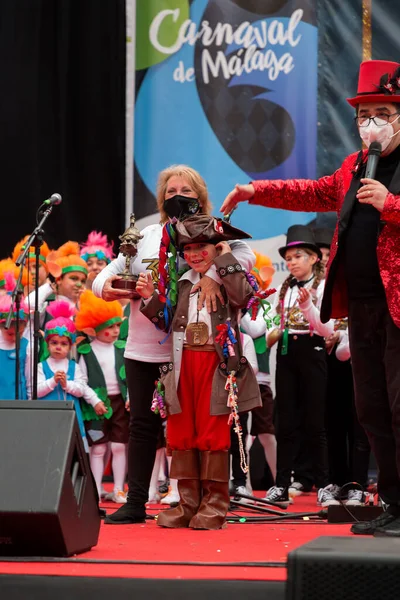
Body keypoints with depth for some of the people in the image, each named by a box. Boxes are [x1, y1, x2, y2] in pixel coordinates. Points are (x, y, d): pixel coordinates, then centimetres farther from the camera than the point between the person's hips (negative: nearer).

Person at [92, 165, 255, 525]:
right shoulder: (146, 236, 13)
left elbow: (245, 255, -18)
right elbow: (111, 271, 13)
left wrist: (213, 274, -34)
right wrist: (105, 286, -10)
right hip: (143, 348, 4)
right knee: (143, 425, 6)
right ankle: (135, 503, 10)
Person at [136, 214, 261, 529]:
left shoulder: (229, 276, 1)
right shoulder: (183, 283, 17)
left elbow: (242, 296, -21)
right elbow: (168, 322, 18)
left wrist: (225, 259, -13)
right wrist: (152, 298, 2)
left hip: (217, 364, -6)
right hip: (184, 363, 6)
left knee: (214, 433, -4)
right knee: (181, 433, 5)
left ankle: (215, 504, 2)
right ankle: (188, 502, 11)